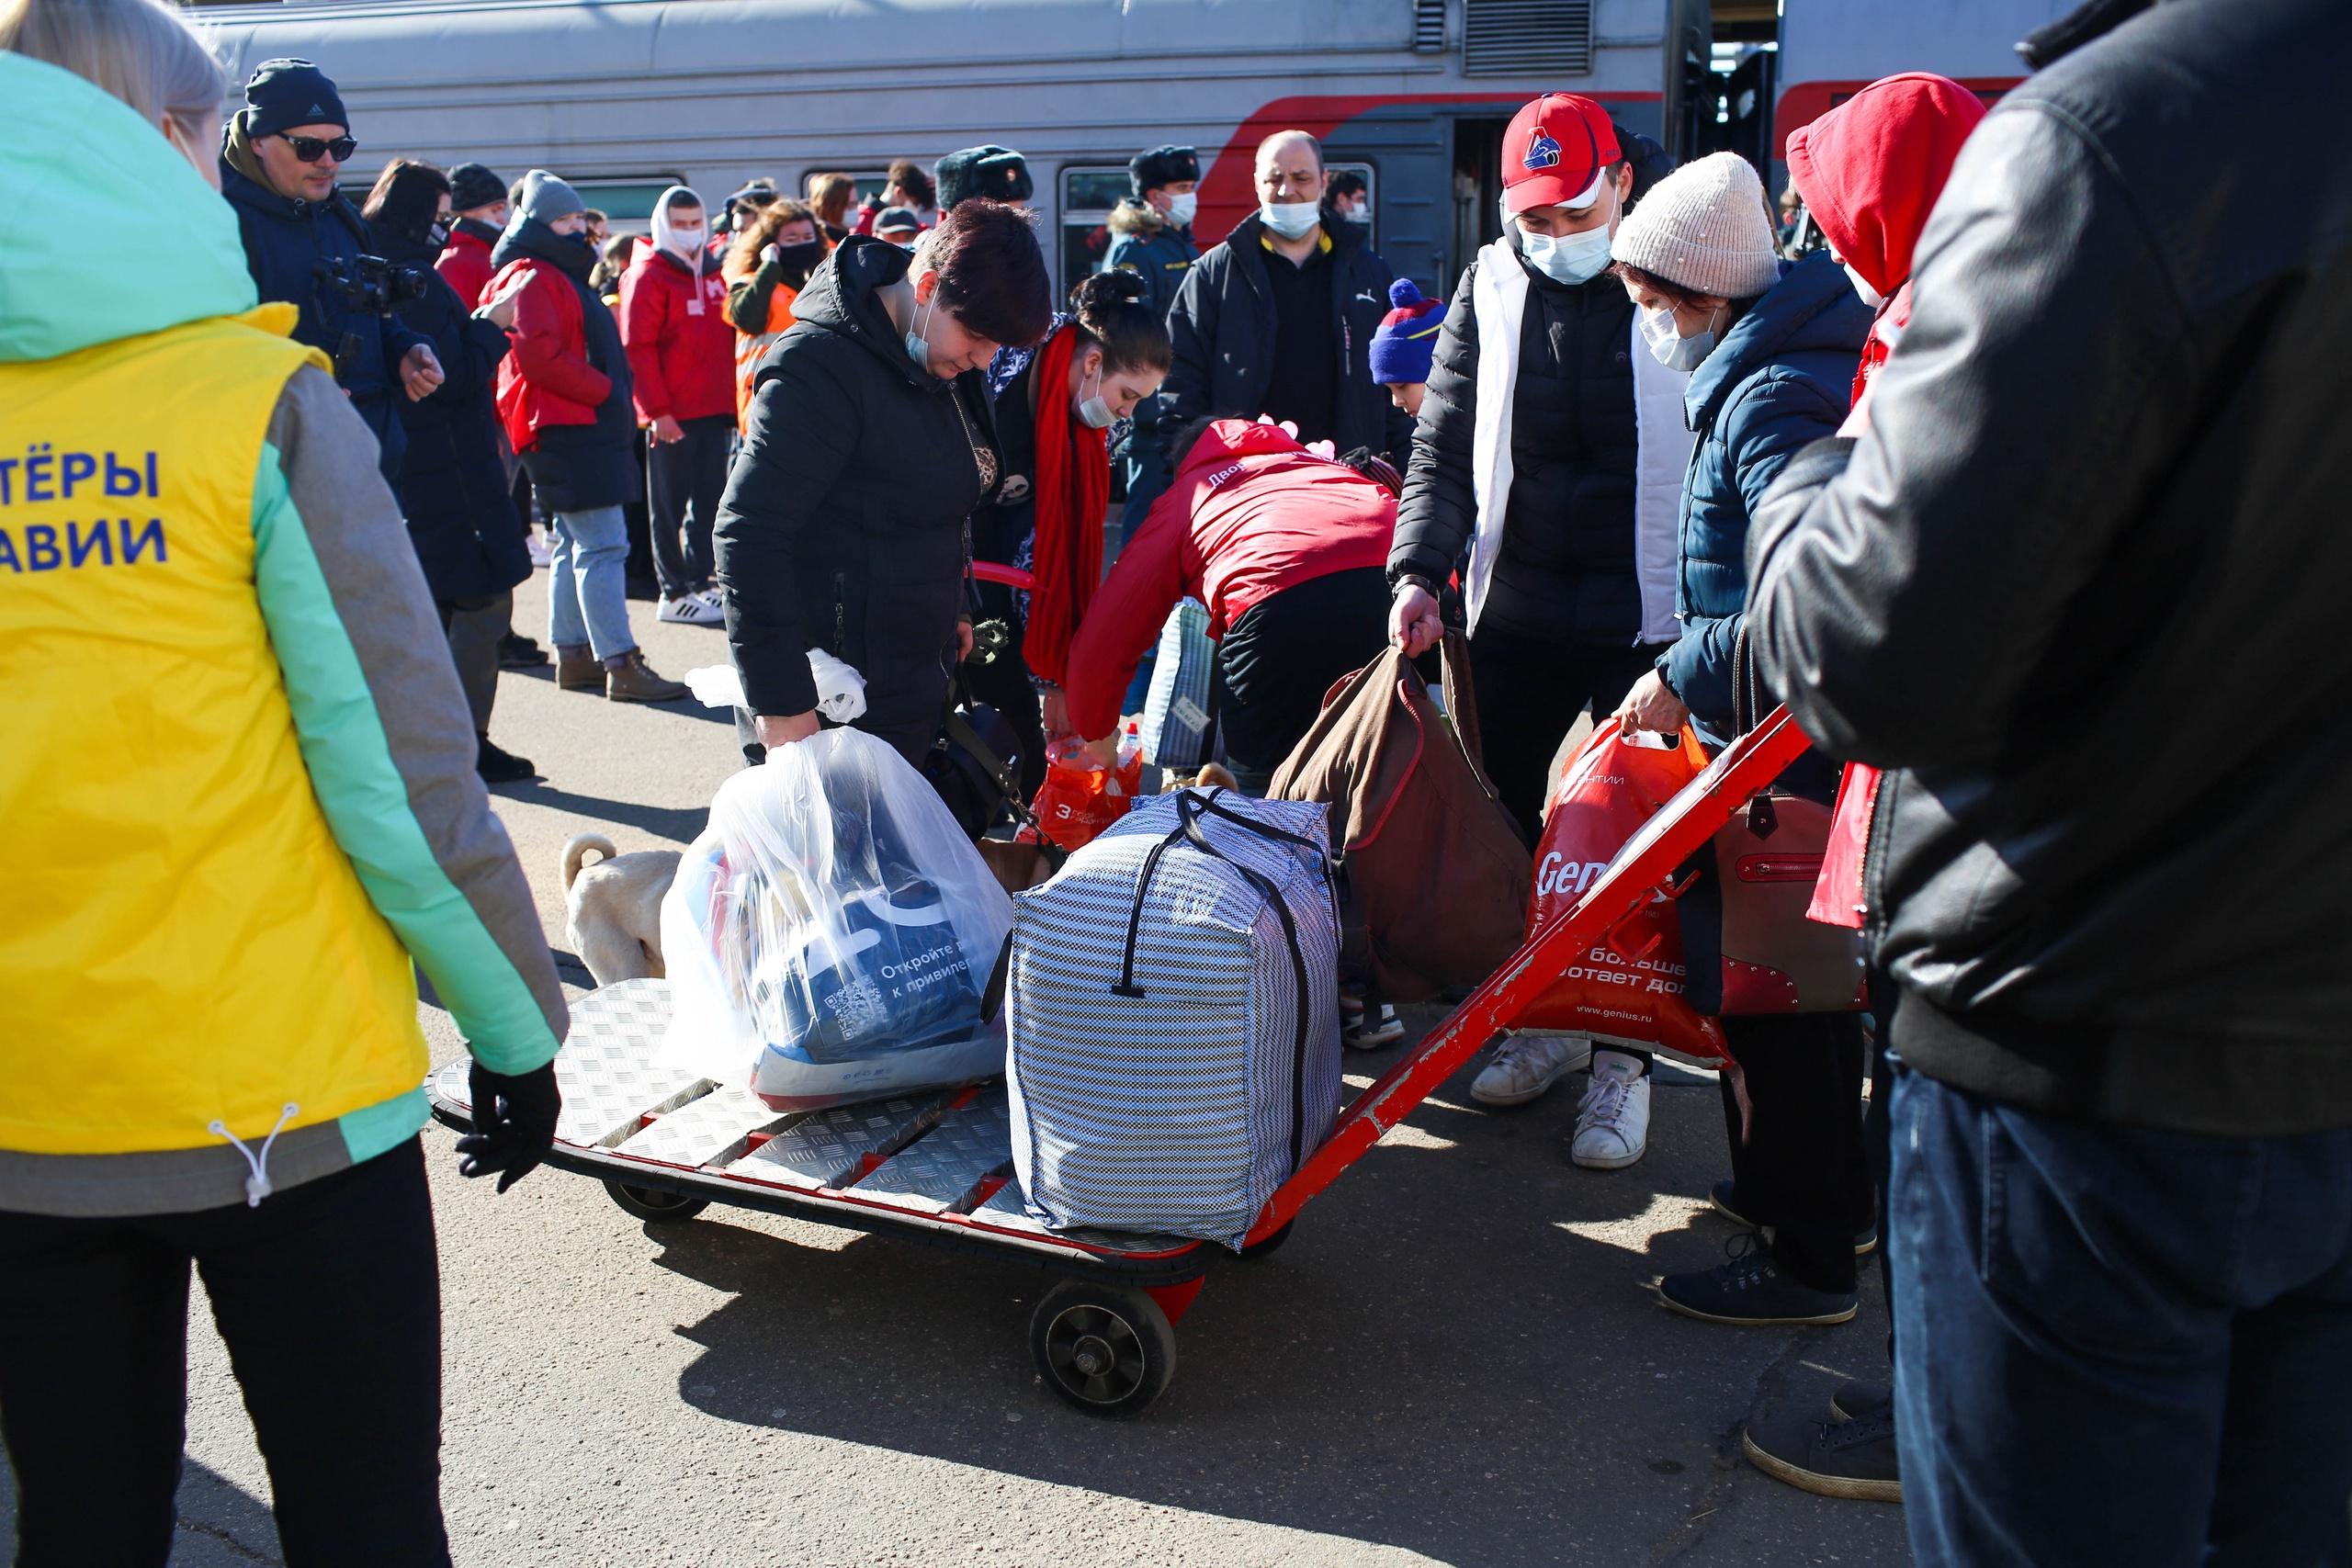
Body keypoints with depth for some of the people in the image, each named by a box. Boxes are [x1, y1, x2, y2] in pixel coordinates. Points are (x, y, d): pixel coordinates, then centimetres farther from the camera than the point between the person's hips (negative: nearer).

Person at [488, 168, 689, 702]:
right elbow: (537, 354, -22)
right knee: (604, 544, -14)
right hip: (566, 431, -11)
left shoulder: (561, 275, 23)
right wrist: (601, 388, -15)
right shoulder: (531, 277, -10)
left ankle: (573, 656, 20)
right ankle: (621, 665, -15)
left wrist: (613, 395, 12)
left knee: (576, 545, 14)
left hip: (585, 427, 11)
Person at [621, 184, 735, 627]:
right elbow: (638, 347, -12)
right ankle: (675, 593, 7)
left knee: (710, 499, 10)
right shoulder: (648, 275, -6)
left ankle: (699, 581, 20)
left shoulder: (713, 271, 14)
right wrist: (657, 409, -17)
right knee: (671, 503, 1)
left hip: (715, 407, 7)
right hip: (672, 414, -6)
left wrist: (731, 398, 12)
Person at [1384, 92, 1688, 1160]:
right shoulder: (1491, 286, 6)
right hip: (1518, 611, 4)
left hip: (1651, 615, -4)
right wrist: (1419, 568, -7)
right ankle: (1544, 1022, 31)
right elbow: (1443, 447, 7)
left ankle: (1624, 1058, 16)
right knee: (1512, 823, 12)